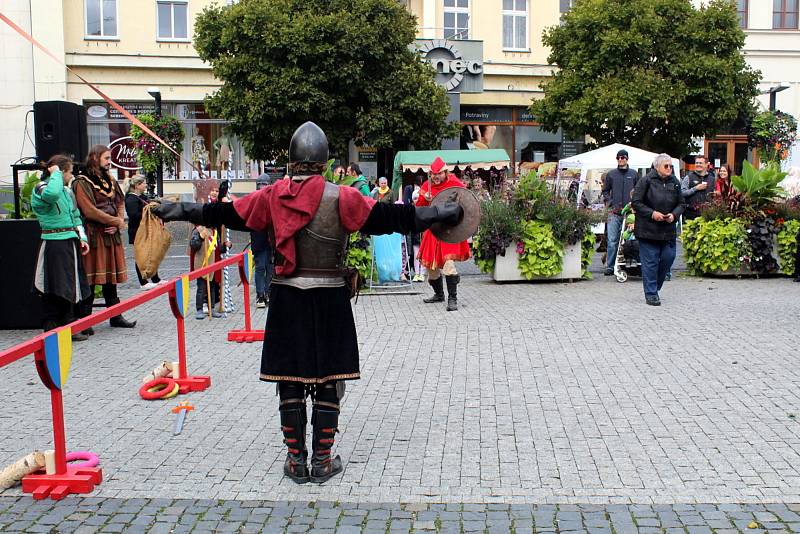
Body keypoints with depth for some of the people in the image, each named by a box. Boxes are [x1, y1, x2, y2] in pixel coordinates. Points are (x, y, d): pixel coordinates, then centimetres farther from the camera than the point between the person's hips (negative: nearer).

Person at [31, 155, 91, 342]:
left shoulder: (67, 191, 16)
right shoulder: (40, 189, -10)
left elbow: (76, 216, 21)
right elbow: (51, 194, -35)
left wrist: (82, 238, 9)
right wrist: (55, 173, -19)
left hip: (70, 243, 8)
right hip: (54, 244, -8)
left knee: (70, 287, 12)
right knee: (54, 289, -4)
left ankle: (68, 326, 21)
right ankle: (51, 330, 3)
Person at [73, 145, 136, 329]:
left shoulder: (110, 181, 16)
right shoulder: (82, 182, -8)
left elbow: (120, 203, 14)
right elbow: (90, 211, -16)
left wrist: (117, 224, -4)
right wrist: (116, 221, -10)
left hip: (111, 234, 7)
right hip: (93, 235, -7)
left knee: (111, 276, 12)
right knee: (90, 277, -4)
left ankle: (116, 316, 19)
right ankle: (85, 320, 3)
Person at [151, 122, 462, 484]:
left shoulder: (273, 196, -1)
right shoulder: (340, 198, -9)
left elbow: (229, 214, 6)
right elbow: (384, 217, -11)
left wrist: (178, 211, 20)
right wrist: (442, 214, -4)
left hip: (285, 299, 2)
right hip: (329, 300, -2)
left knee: (290, 380, 11)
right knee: (328, 379, 8)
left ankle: (295, 460, 18)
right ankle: (322, 460, 15)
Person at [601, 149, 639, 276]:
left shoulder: (634, 174, 10)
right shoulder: (611, 174, 10)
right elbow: (605, 191, 16)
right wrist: (609, 203, 2)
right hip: (614, 212, -1)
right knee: (612, 240, -6)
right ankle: (610, 266, -4)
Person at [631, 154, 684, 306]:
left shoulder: (675, 183, 9)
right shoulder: (646, 181, -7)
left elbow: (681, 203, 14)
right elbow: (636, 202, -8)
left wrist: (674, 215, -6)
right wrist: (652, 213, -17)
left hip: (668, 230, 5)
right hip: (648, 229, -5)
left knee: (668, 258, 5)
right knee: (650, 261, -3)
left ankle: (654, 287, 26)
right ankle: (651, 294, 3)